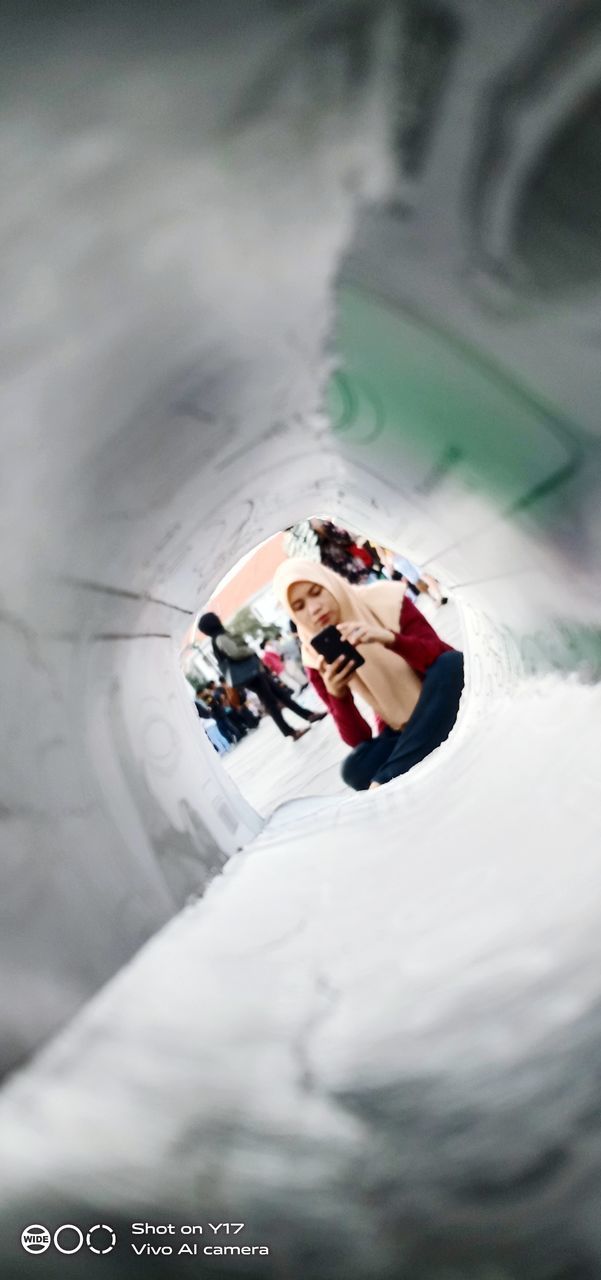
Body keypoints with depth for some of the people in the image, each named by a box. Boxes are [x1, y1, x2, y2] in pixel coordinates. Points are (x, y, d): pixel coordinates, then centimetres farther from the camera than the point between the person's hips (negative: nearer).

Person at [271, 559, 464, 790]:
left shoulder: (386, 600, -12)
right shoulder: (317, 657, -8)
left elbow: (445, 657, -18)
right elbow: (358, 740, -9)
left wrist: (390, 639, -35)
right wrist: (337, 694, -29)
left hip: (445, 708, 0)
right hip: (400, 731, 0)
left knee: (453, 662, -33)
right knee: (355, 770, -29)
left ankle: (386, 781, -33)